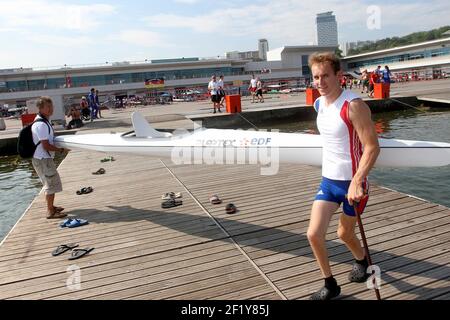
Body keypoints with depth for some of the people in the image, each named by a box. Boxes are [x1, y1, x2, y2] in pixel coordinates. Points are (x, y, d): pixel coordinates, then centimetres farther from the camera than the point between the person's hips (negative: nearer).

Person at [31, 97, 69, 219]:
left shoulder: (45, 121, 10)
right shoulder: (41, 125, -22)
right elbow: (46, 146, -23)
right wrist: (60, 149, -11)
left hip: (44, 158, 10)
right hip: (42, 159, -10)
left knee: (51, 183, 20)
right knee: (52, 184, -3)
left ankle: (51, 207, 33)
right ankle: (51, 212, 6)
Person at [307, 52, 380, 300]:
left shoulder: (354, 105, -20)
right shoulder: (319, 104, 3)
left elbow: (372, 147, -23)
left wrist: (357, 181, -31)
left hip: (352, 182, -5)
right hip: (328, 180, 6)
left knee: (344, 233, 14)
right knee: (314, 234, -3)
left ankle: (361, 260, 49)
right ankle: (330, 285, 18)